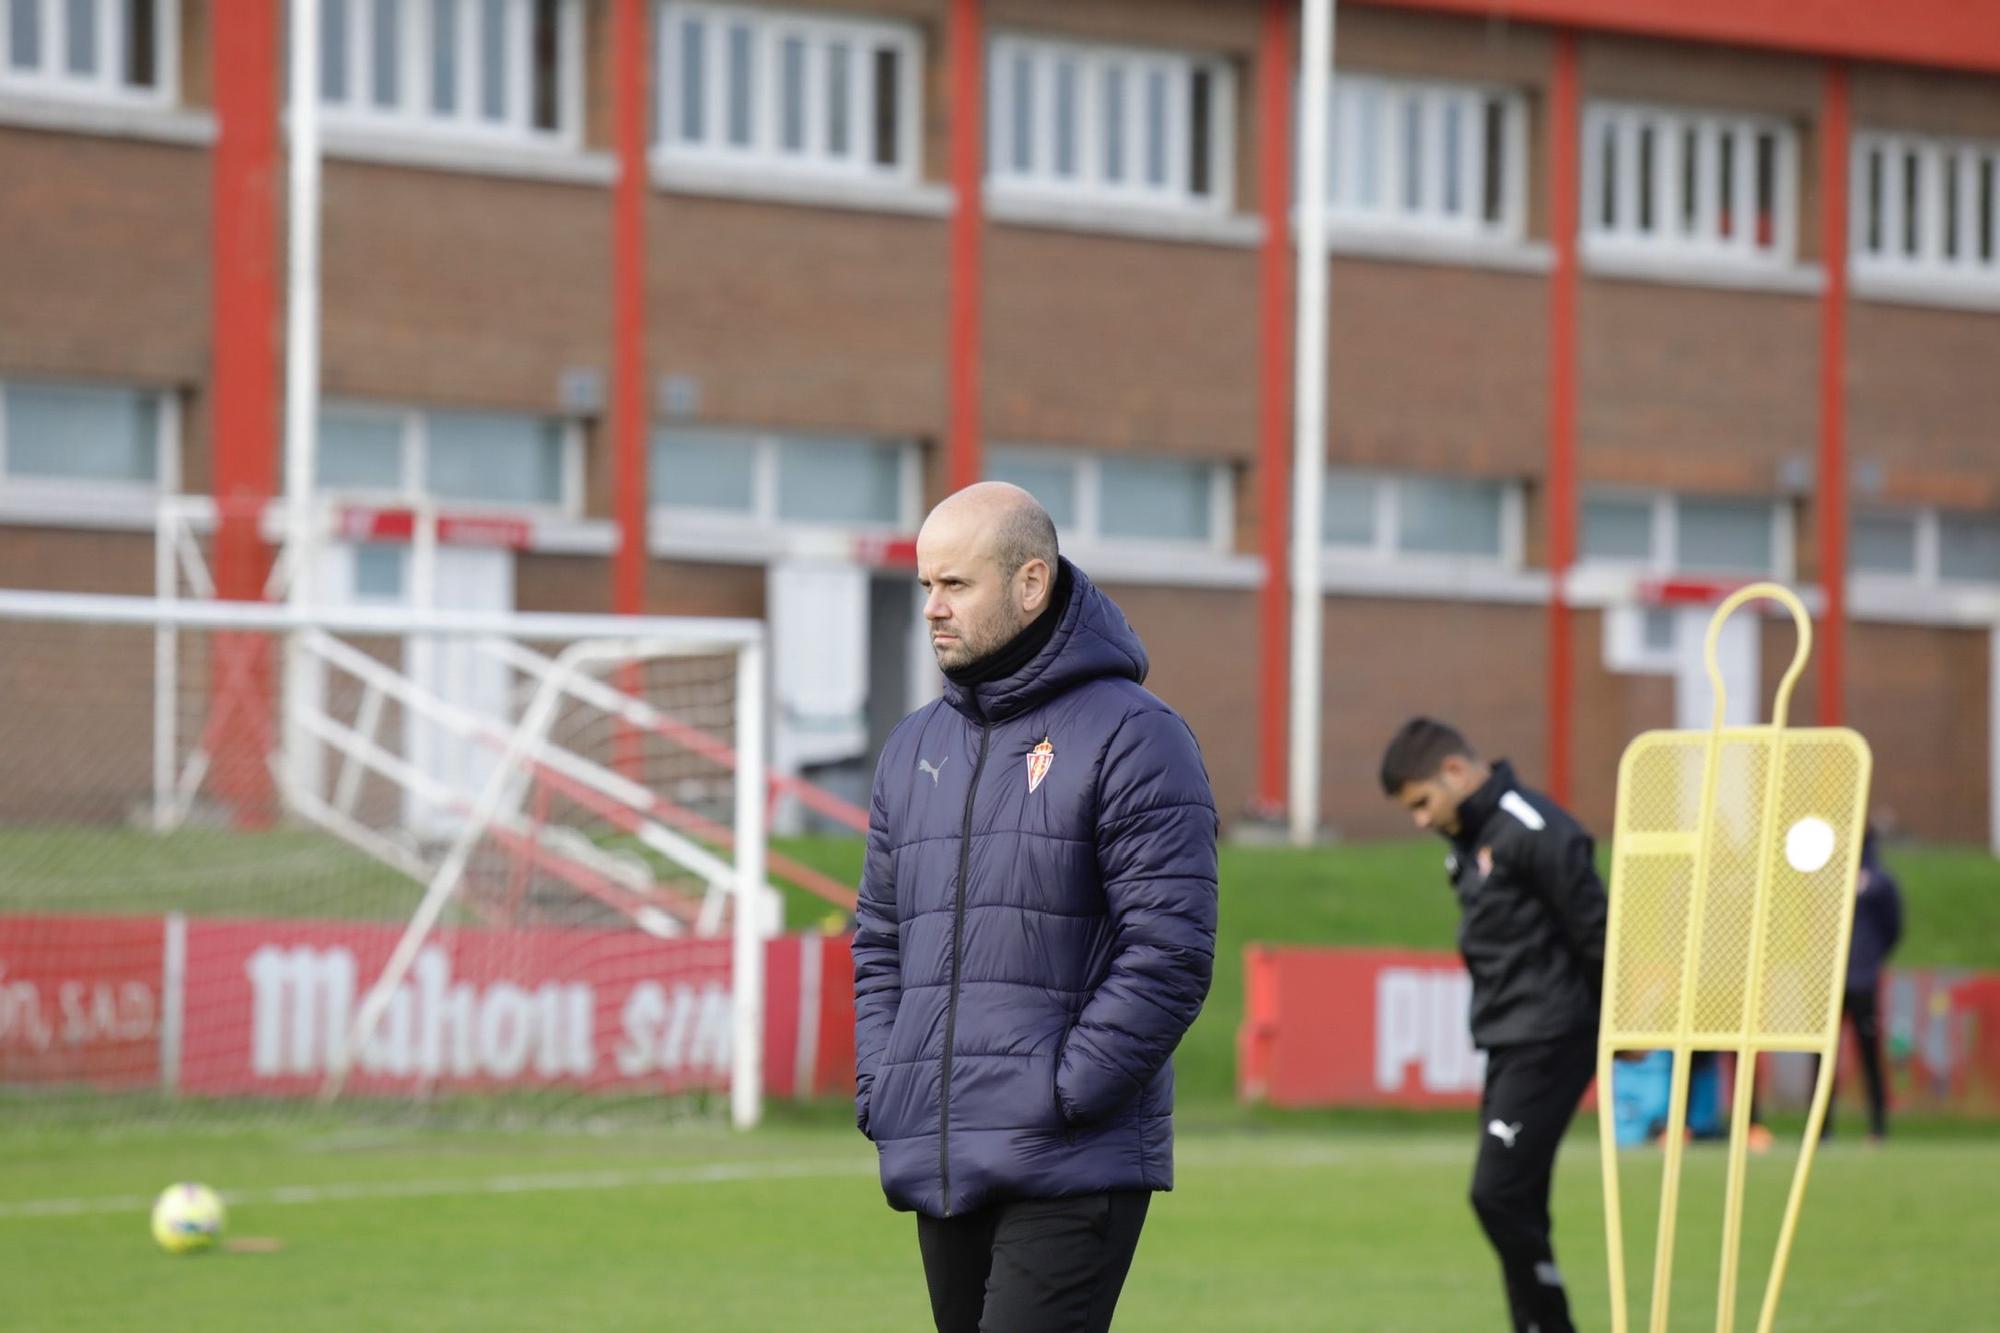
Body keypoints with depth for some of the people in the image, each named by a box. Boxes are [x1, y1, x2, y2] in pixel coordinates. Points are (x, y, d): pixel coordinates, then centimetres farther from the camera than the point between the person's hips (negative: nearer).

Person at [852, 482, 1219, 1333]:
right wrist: (879, 1088, 8)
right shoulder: (915, 748, 17)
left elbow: (1170, 949, -12)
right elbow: (880, 938, 22)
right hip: (937, 1167, 7)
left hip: (1070, 1167, -7)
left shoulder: (1130, 738, -6)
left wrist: (1064, 1094, -16)